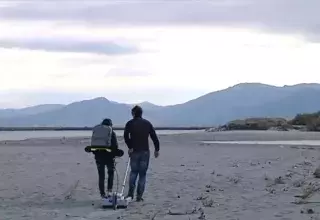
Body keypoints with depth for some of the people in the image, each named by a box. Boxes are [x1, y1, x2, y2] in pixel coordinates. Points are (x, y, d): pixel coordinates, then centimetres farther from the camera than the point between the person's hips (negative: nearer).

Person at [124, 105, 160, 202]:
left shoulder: (130, 123, 0)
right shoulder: (147, 123, 5)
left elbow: (126, 136, -13)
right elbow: (154, 137, 2)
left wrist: (130, 147, -6)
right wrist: (157, 149, 8)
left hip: (134, 151, 0)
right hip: (145, 151, 0)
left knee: (133, 171, 15)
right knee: (142, 173, 5)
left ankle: (130, 193, 3)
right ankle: (139, 196, 2)